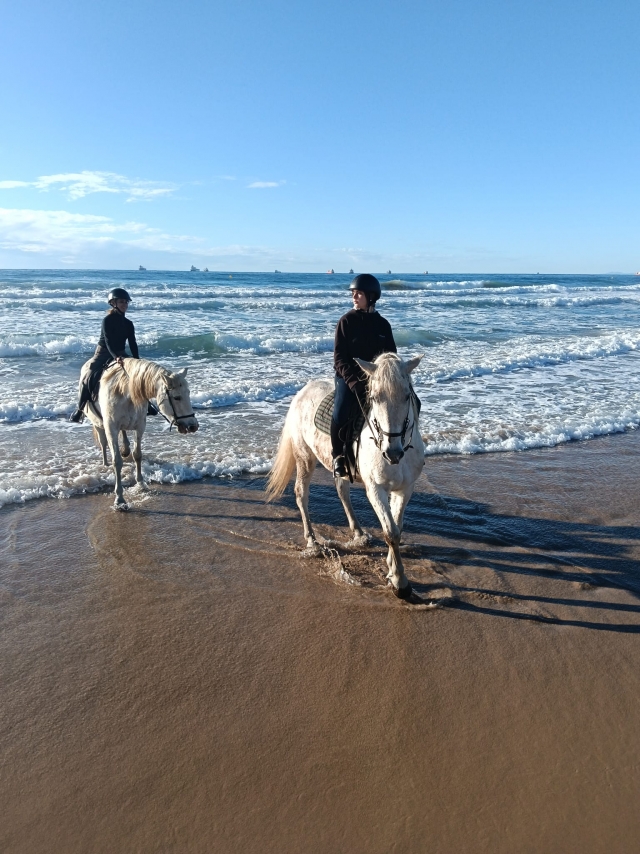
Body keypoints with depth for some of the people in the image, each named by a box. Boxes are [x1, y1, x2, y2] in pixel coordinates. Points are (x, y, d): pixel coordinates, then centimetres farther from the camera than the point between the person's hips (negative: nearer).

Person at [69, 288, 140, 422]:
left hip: (120, 354, 5)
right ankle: (80, 409, -3)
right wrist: (115, 357, -39)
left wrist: (137, 361, -14)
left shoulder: (128, 323, 4)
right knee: (90, 378, -17)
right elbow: (108, 341, -24)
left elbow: (133, 344, 0)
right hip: (104, 353, -5)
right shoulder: (108, 320, -13)